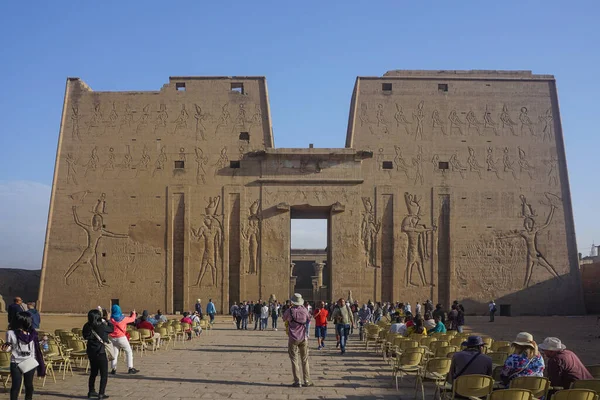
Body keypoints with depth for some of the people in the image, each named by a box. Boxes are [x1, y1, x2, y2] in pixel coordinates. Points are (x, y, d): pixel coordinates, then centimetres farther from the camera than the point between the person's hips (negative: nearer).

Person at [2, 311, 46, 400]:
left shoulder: (31, 333, 3)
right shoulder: (11, 333, -5)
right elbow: (10, 348, -1)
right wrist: (5, 348, -19)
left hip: (30, 362, 3)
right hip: (16, 363, -3)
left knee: (29, 384, 12)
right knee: (16, 385, -4)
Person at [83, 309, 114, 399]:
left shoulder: (87, 327, -5)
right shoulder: (101, 327, -19)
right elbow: (111, 329, -3)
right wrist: (106, 321, 13)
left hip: (91, 352, 6)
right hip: (100, 352, -6)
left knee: (93, 372, 21)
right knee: (104, 374, 5)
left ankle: (91, 391, 29)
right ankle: (101, 394, 3)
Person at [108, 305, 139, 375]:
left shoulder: (112, 319, -1)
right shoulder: (123, 318, -7)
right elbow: (132, 319, 9)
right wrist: (134, 314, 29)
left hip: (113, 338, 3)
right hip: (121, 337, -3)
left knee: (115, 353, 11)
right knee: (129, 352, 7)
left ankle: (113, 369, 5)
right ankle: (130, 368, 2)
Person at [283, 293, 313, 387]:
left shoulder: (289, 311, -11)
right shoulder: (304, 310, -4)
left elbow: (284, 319, 10)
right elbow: (309, 318, 17)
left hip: (293, 339, -2)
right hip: (303, 338, 2)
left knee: (294, 360, 3)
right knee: (305, 360, 12)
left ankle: (297, 381, 0)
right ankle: (306, 381, 12)